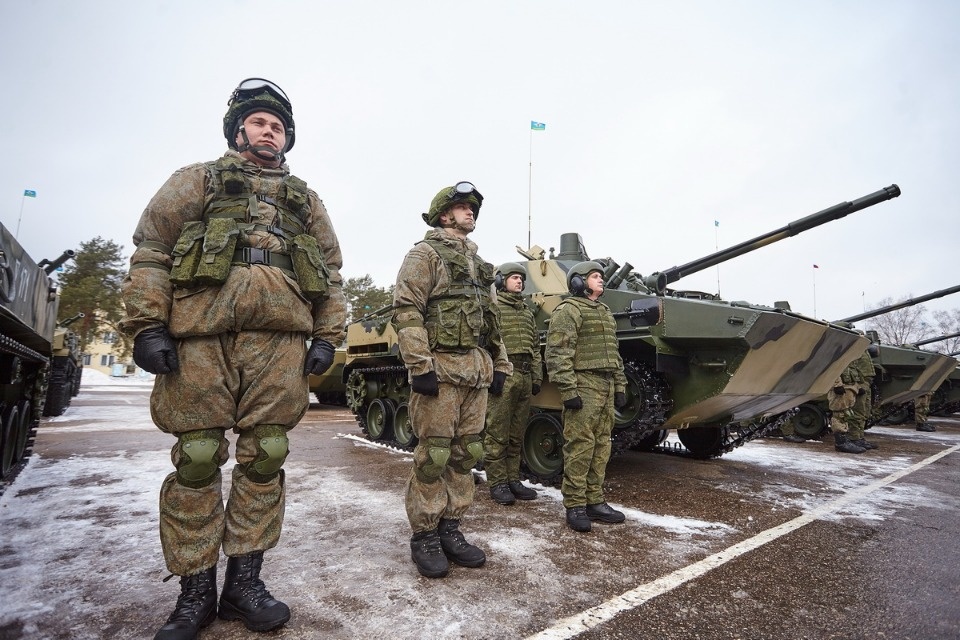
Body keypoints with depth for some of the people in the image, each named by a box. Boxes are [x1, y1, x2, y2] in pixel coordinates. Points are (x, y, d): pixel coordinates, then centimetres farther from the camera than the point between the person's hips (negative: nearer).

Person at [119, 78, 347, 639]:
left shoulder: (306, 199, 25)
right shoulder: (198, 181, 19)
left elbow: (332, 272, 19)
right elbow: (150, 251, 8)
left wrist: (328, 337, 7)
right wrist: (147, 325, -4)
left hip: (281, 339, 2)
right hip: (200, 334, -1)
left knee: (264, 458, 2)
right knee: (197, 459, -1)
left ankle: (245, 581, 14)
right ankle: (196, 589, 14)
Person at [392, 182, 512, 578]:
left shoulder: (478, 263, 22)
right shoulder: (426, 254, -1)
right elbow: (406, 310, -12)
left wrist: (500, 365, 16)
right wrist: (420, 366, -19)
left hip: (476, 372, 7)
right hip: (440, 368, -7)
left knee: (466, 454, 9)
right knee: (433, 455, -2)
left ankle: (450, 529, 22)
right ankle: (424, 537, 12)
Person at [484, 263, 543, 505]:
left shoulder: (527, 312, 20)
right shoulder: (492, 306, 0)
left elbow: (535, 347, 20)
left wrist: (537, 377, 13)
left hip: (525, 378, 7)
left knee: (516, 435, 11)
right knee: (497, 434, -1)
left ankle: (513, 479, 20)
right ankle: (497, 483, 7)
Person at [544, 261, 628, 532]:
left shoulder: (605, 312, 22)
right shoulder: (568, 310, -6)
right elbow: (557, 354, -15)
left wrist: (620, 387, 18)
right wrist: (568, 390, -21)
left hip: (606, 387, 9)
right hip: (583, 385, -8)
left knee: (601, 446, 10)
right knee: (580, 446, -6)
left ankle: (594, 501, 19)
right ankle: (574, 506, 3)